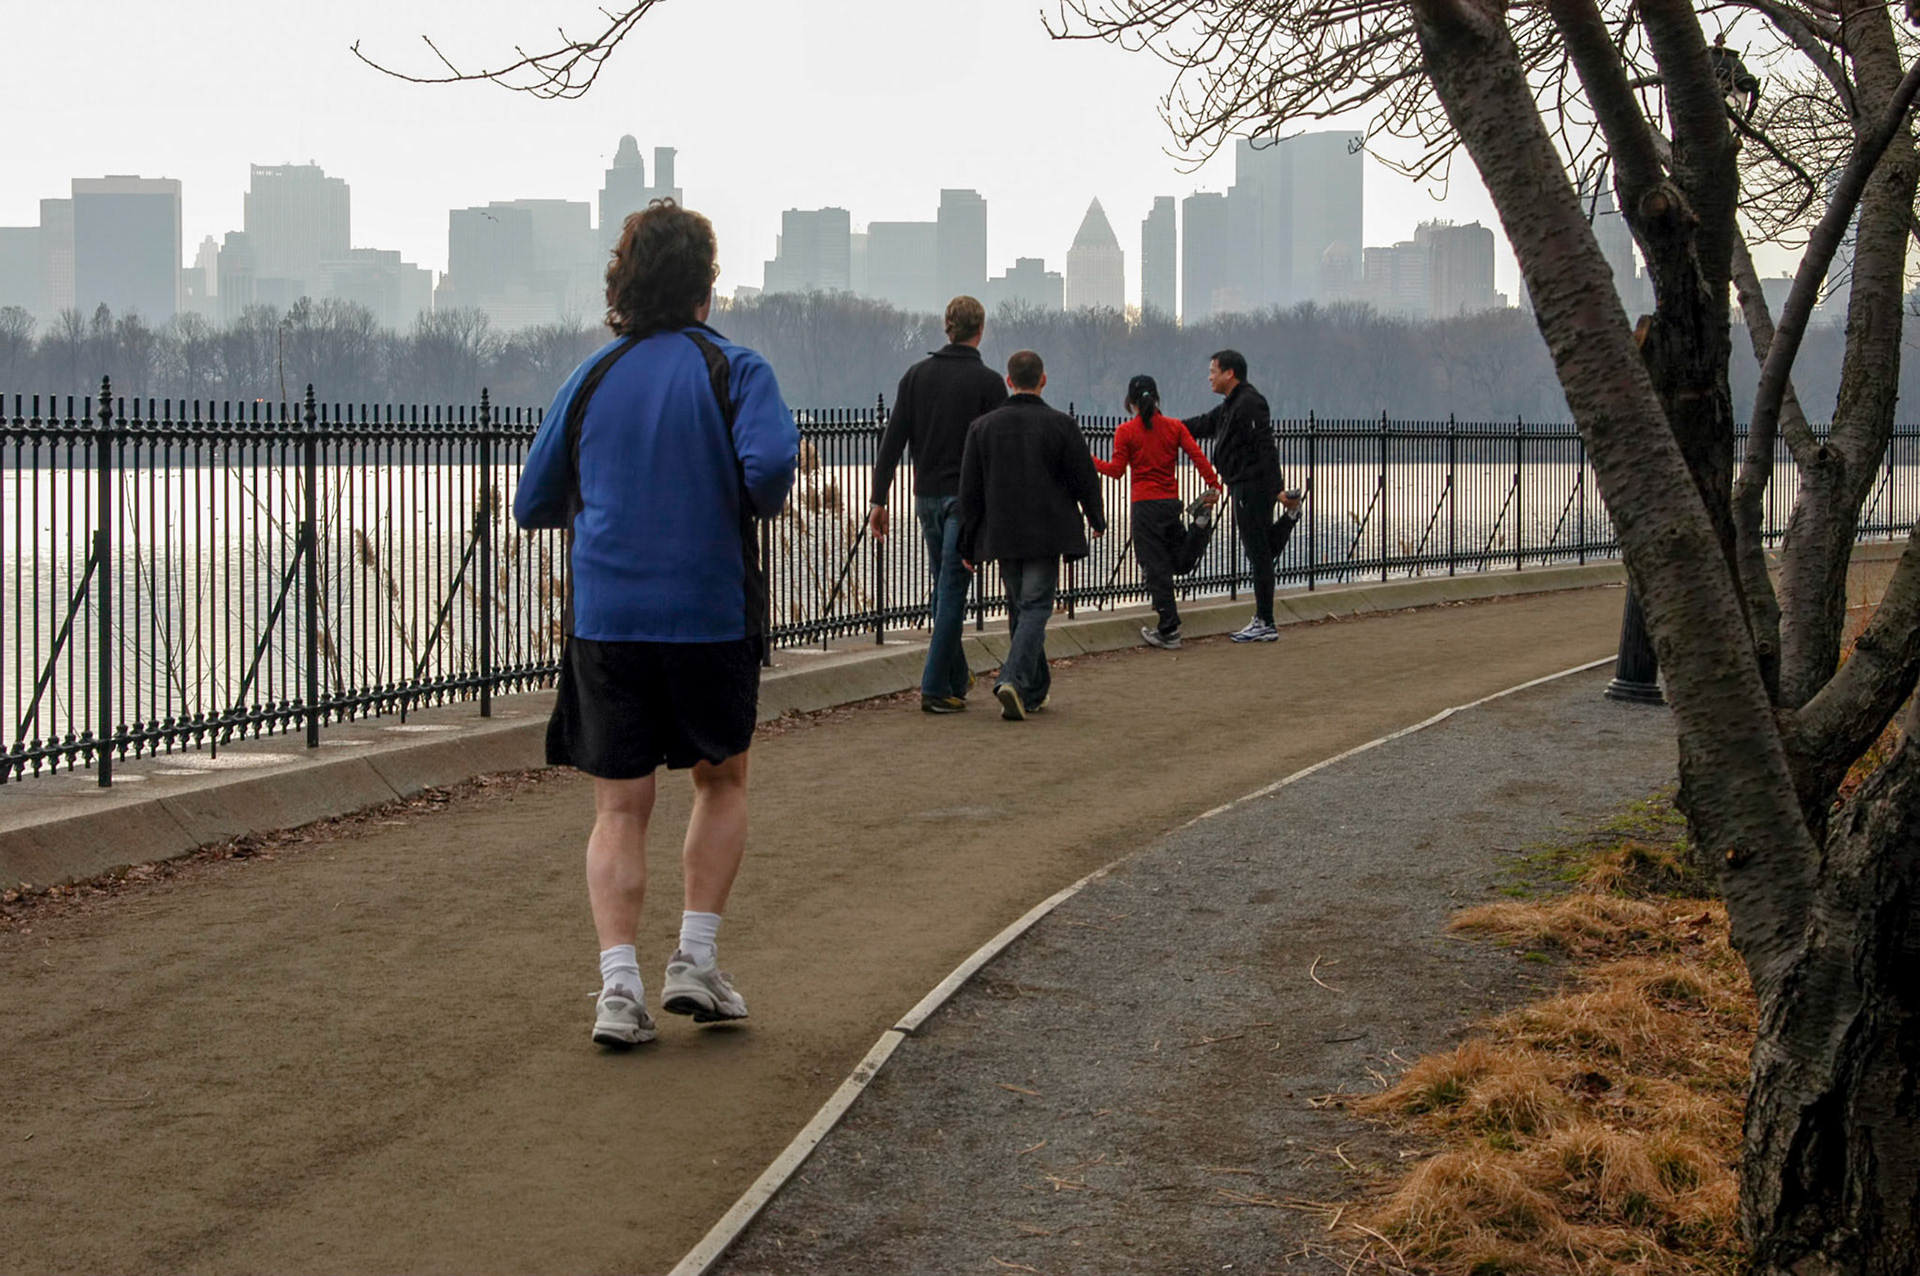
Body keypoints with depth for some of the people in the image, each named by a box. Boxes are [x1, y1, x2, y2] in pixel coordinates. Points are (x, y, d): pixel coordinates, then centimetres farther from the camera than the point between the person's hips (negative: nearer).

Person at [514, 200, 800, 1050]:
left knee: (619, 808, 7)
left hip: (605, 619, 2)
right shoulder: (733, 369, -4)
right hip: (712, 614, -2)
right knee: (722, 781, 19)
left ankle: (619, 983, -4)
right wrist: (757, 504, 0)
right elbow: (769, 462, -22)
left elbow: (533, 505, 11)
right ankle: (695, 959, 12)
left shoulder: (591, 379, 7)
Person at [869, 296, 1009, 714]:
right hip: (965, 497, -5)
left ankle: (955, 677, 24)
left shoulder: (917, 375, 6)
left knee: (944, 589, 17)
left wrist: (879, 499, 4)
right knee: (952, 590, -4)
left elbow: (892, 441, 3)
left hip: (926, 497, 5)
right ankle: (935, 687, -8)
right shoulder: (987, 381, -6)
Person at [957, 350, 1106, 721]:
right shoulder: (1061, 425, -6)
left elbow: (970, 491, 3)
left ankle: (1035, 690, 20)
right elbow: (1085, 479, -1)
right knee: (1036, 608, -3)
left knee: (1019, 609, 15)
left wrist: (968, 546, 9)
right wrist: (1097, 520, 18)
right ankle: (1014, 680, -23)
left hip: (1002, 535, 3)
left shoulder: (982, 427, 1)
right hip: (1046, 534, -3)